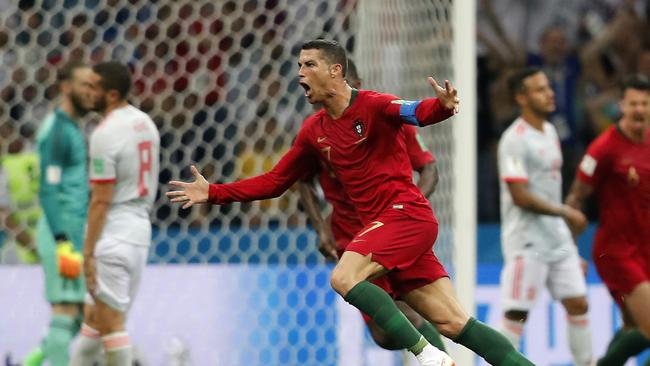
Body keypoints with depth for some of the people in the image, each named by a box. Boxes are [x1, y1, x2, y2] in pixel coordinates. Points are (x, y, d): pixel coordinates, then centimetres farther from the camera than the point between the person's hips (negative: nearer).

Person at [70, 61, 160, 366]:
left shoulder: (105, 134, -16)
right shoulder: (145, 123, 10)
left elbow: (101, 201, -18)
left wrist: (88, 253, -15)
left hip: (113, 235, -9)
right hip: (140, 229, 9)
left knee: (110, 320, -4)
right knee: (94, 314, 15)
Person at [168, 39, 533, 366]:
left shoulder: (372, 105, -9)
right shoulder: (313, 131, 12)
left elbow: (418, 112, -28)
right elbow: (274, 182, 20)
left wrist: (442, 106, -52)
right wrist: (214, 193, 14)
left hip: (406, 214, -7)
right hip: (384, 224, 7)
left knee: (344, 277, -23)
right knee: (454, 323, -1)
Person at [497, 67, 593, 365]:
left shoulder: (549, 131, 13)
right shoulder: (515, 139, -15)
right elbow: (520, 196, -21)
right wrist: (565, 212, -15)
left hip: (557, 238, 8)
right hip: (527, 242, -8)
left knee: (578, 304, 7)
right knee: (517, 314, -6)